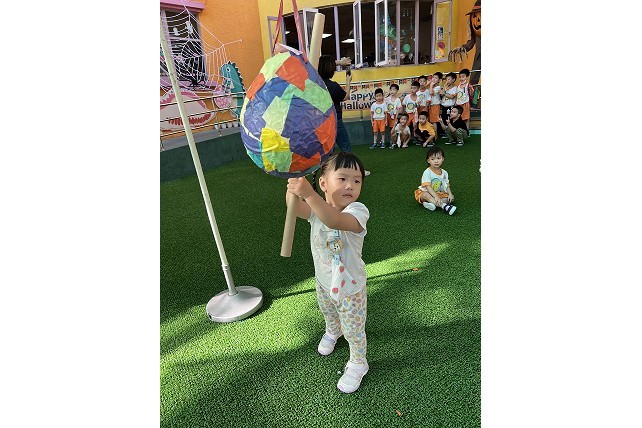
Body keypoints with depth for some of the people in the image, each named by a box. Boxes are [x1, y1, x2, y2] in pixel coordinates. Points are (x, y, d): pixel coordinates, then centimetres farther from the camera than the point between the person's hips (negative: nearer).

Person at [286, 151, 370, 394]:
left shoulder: (357, 211, -32)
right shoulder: (317, 207, -16)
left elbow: (334, 220, -54)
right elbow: (296, 208, -37)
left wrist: (308, 194, -65)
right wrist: (294, 181, -52)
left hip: (350, 287, -5)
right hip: (323, 280, 6)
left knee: (353, 330, 15)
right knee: (328, 314, 35)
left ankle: (358, 363, 46)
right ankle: (332, 332, 69)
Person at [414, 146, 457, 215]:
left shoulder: (444, 173, 1)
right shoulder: (427, 172, -17)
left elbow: (447, 185, 3)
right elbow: (428, 186, -25)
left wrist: (450, 194, -16)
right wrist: (436, 197, -35)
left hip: (439, 193, 5)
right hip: (427, 192, -5)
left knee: (452, 198, -15)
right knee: (426, 195, -38)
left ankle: (432, 203, -33)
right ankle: (444, 206, -49)